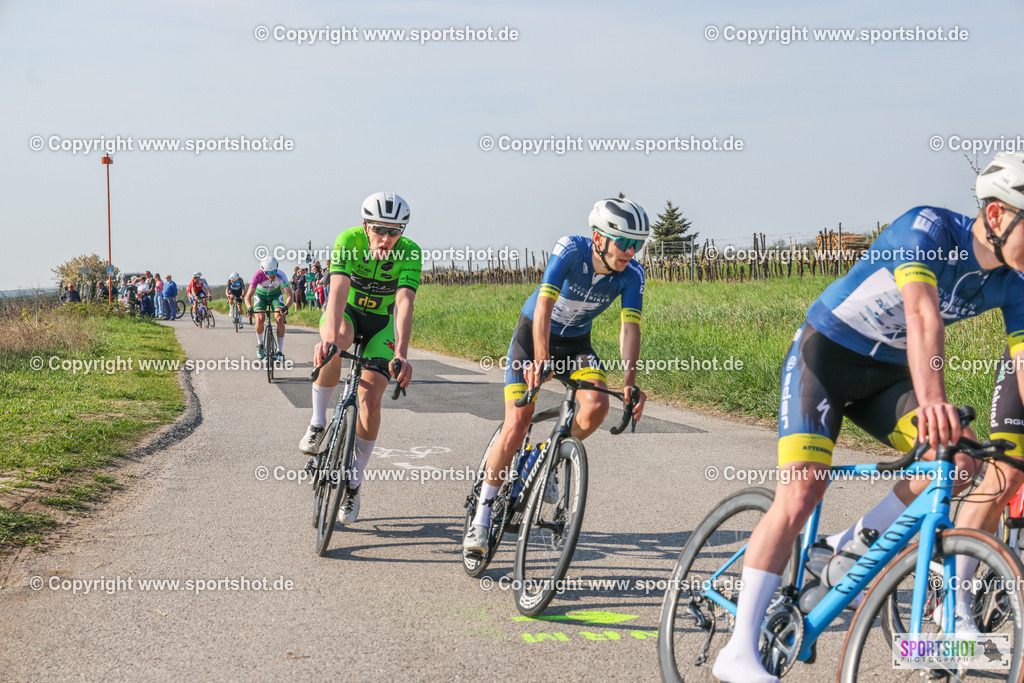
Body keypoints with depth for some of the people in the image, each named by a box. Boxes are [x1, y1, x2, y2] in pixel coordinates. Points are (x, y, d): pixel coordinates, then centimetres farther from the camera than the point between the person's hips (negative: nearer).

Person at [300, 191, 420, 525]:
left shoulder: (409, 253, -26)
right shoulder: (348, 241, -27)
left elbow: (405, 303, -37)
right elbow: (339, 290, -41)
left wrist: (401, 354, -51)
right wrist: (329, 337, -57)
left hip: (381, 322, 1)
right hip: (346, 311, -1)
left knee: (370, 395, -14)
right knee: (338, 338, -37)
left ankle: (355, 480, 2)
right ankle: (317, 422, -19)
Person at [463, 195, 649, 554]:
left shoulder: (631, 274, -18)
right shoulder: (570, 249, -28)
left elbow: (630, 326, -24)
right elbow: (545, 304, -37)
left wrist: (630, 382, -37)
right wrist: (540, 359, -49)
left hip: (576, 342, 3)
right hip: (532, 333, -3)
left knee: (597, 406, -24)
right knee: (517, 424, -14)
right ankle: (483, 513, 0)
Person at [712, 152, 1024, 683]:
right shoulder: (928, 228, -26)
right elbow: (922, 312, -42)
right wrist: (932, 400, -58)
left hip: (886, 373, 6)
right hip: (824, 354, -6)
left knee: (960, 463, -16)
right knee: (800, 495, -19)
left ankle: (852, 548, 7)